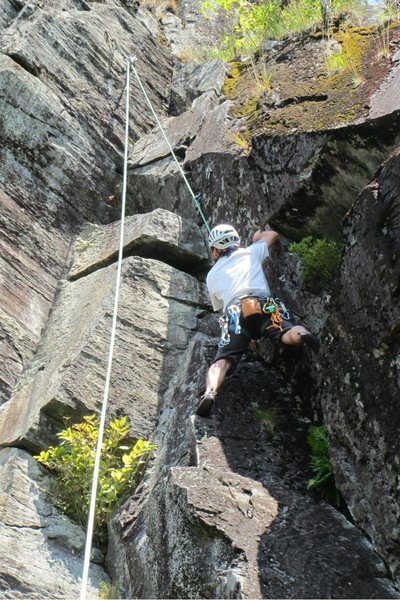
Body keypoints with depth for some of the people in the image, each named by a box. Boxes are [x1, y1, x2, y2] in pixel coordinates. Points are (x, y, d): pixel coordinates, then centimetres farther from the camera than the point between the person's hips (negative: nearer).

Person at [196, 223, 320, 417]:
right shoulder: (250, 253, 30)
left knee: (222, 361, -8)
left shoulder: (212, 275, 32)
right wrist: (257, 236, 68)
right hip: (264, 305, 0)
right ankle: (302, 335, -53)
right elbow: (272, 234, 48)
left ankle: (210, 392, -36)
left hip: (233, 313, 0)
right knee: (288, 334, -18)